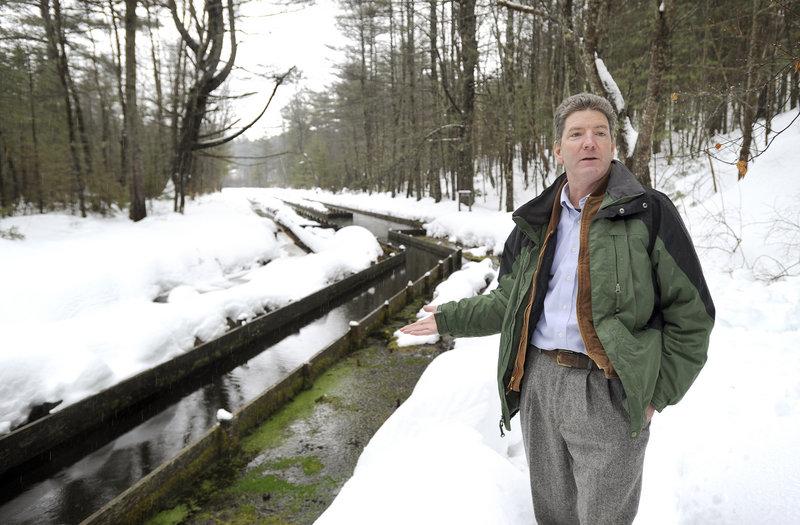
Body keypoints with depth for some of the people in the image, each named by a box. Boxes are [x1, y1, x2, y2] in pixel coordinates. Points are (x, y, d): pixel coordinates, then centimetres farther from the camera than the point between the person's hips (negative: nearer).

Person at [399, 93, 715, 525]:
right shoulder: (536, 221, 9)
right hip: (539, 382, 4)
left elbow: (690, 314, -3)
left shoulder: (648, 213, -5)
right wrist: (448, 318, 13)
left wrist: (657, 393, -7)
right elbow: (509, 302, 17)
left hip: (608, 392, -4)